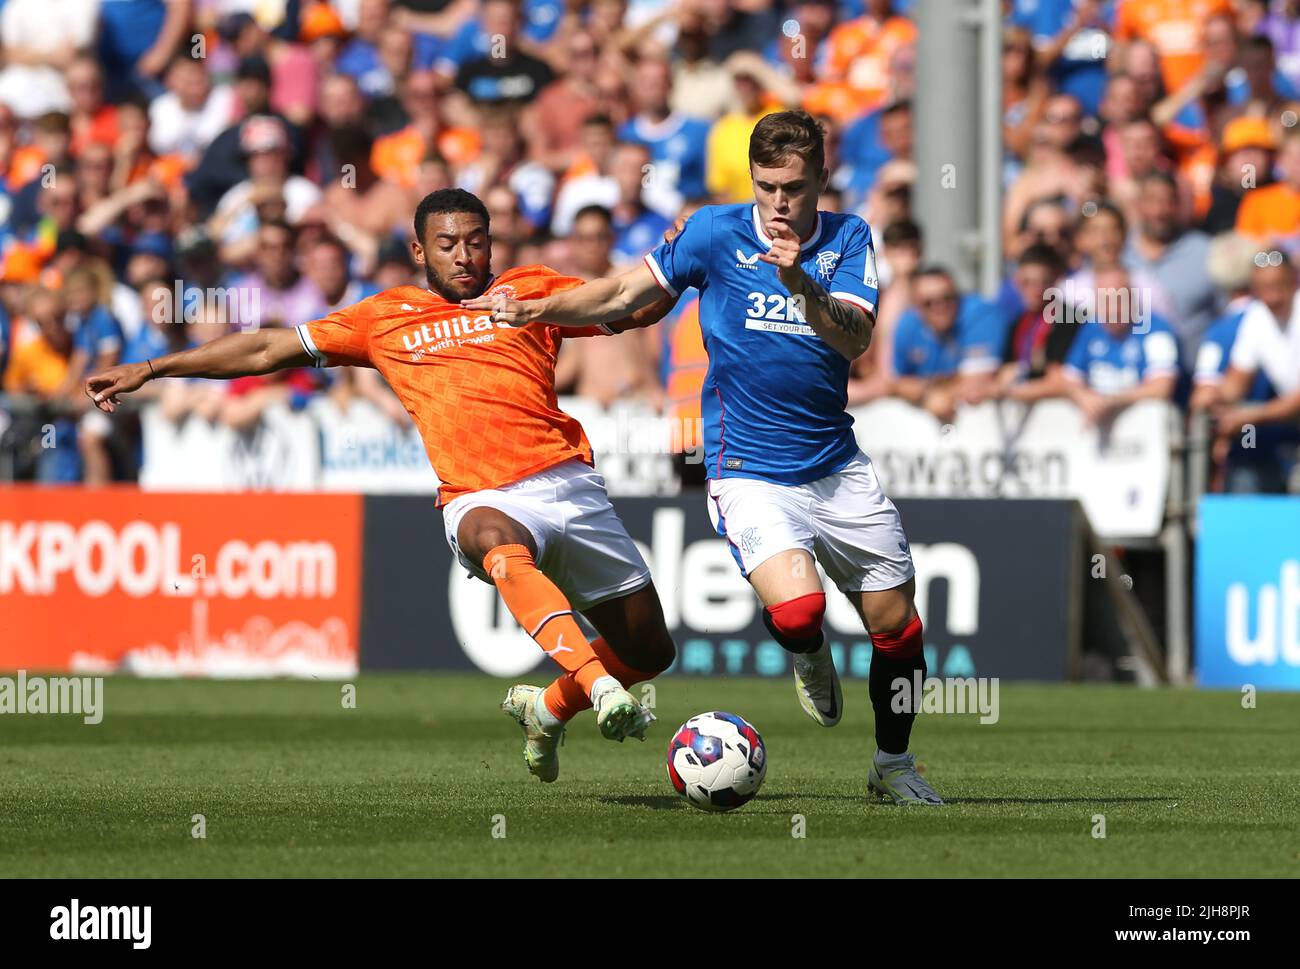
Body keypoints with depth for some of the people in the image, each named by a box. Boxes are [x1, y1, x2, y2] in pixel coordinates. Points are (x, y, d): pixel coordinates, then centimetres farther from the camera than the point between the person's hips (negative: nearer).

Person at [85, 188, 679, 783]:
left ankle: (547, 711, 34)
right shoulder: (385, 318, 17)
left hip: (569, 483, 2)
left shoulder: (528, 290, 17)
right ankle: (601, 689, -54)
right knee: (496, 540, -41)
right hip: (481, 500, -2)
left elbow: (636, 308, 19)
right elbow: (269, 350, 21)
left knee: (650, 651, 5)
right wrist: (148, 370, 21)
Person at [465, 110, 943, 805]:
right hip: (749, 473, -3)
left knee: (895, 624, 5)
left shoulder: (848, 239, 0)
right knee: (796, 607, -26)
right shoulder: (716, 233, -4)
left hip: (837, 467, 3)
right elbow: (624, 296, 4)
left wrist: (798, 280, -31)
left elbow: (854, 339, -15)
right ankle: (809, 657, 12)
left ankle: (893, 767, 30)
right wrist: (535, 310, -8)